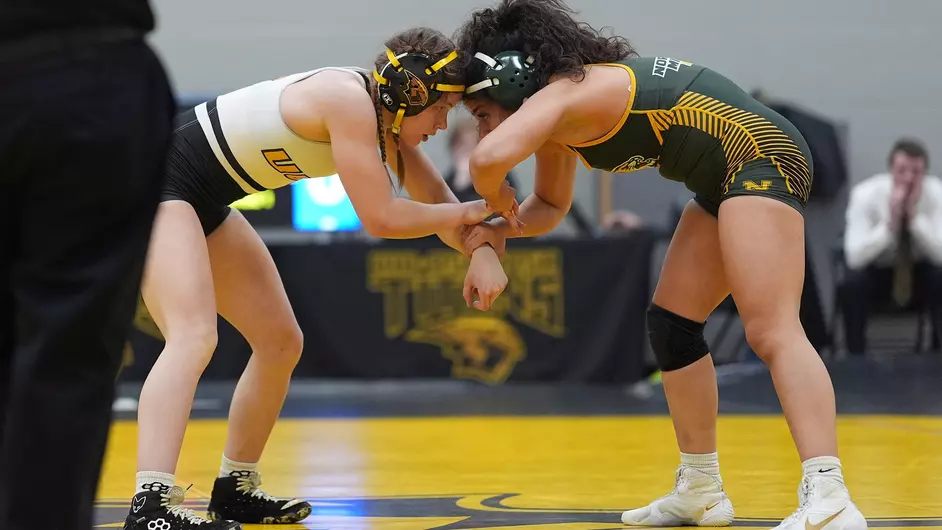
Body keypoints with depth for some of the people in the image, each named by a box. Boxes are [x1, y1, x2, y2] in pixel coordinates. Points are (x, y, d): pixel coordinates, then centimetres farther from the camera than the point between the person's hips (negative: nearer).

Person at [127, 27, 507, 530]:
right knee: (194, 336, -28)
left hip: (202, 200, 10)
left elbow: (436, 202, 12)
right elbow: (381, 218, -26)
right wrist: (467, 213, -11)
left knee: (280, 342, 14)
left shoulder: (385, 118, 4)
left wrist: (481, 252, -7)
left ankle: (235, 489, 27)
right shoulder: (348, 101, -24)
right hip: (152, 177, -10)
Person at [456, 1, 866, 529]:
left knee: (773, 331, -23)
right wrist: (498, 229, 8)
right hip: (729, 182, 11)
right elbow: (550, 206, 29)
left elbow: (489, 157, -35)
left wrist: (496, 197, -11)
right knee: (671, 325, 14)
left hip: (762, 155, -11)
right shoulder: (560, 111, 15)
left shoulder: (559, 97, -15)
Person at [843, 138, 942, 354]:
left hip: (920, 272, 1)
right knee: (853, 282, -33)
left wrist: (915, 216, -39)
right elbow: (855, 257, -29)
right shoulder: (866, 194, -23)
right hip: (877, 271, -1)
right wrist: (891, 222, -40)